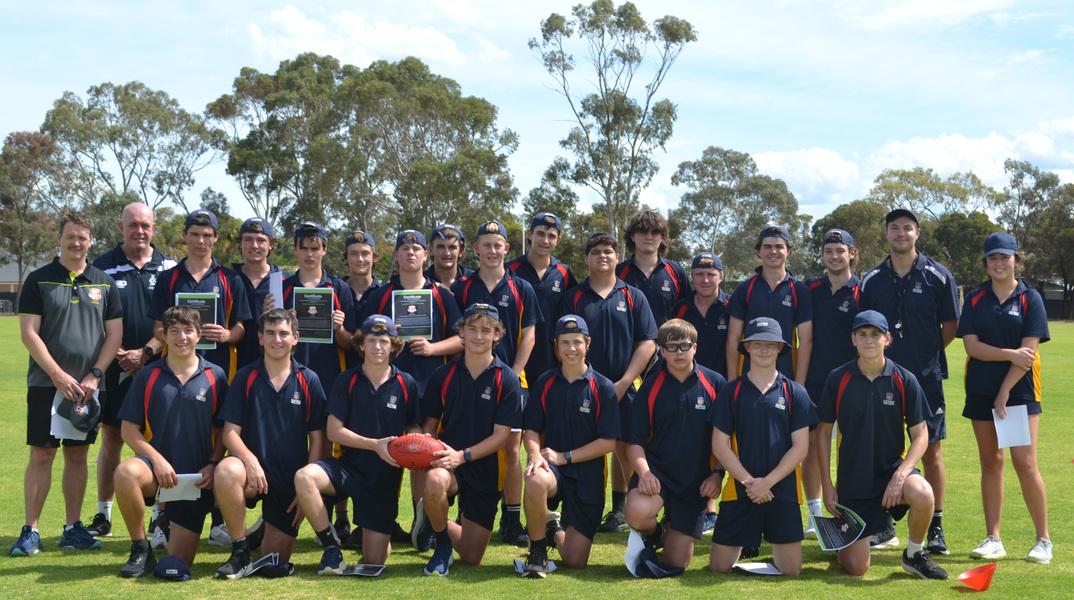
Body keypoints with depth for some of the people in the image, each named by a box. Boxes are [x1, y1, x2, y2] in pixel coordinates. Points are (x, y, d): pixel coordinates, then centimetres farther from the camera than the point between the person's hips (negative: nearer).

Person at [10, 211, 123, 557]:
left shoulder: (104, 283, 8)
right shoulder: (39, 280, 1)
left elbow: (114, 334, 6)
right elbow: (29, 333, -5)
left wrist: (94, 376, -6)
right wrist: (58, 376, -13)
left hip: (88, 386, 3)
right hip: (46, 384, -2)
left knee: (78, 454, 8)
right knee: (41, 455, -2)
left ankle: (73, 528, 16)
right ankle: (30, 531, 5)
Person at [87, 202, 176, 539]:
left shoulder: (168, 268, 4)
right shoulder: (103, 267, 4)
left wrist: (145, 352, -11)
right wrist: (118, 355, -9)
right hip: (115, 368, 0)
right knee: (111, 439, 5)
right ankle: (103, 516, 16)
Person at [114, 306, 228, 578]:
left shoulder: (215, 376, 3)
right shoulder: (148, 376, 2)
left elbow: (224, 430, 7)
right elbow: (129, 429, 0)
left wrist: (212, 465, -10)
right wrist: (157, 459, -15)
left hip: (197, 478, 0)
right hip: (156, 466, 0)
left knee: (177, 565, -2)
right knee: (126, 472, -38)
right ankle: (140, 551, -15)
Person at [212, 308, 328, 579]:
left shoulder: (309, 380, 1)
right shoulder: (246, 377, 1)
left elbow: (317, 439, 3)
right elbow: (230, 432, -3)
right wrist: (249, 459, -24)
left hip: (291, 481, 1)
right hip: (253, 470, 0)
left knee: (277, 565, -1)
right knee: (226, 471, -37)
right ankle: (240, 553, -16)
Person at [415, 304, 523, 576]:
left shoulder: (506, 379, -6)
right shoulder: (443, 375, 1)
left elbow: (501, 435, -9)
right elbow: (430, 423, 8)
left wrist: (463, 455, -22)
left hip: (484, 470, 0)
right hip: (446, 461, 0)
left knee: (472, 557, 5)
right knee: (434, 481, -39)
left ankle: (433, 515, 37)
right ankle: (442, 545, -9)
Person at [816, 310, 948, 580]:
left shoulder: (904, 380, -5)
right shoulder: (838, 380, -5)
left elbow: (920, 436, -3)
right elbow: (823, 431, 3)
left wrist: (900, 474, -20)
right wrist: (826, 485, -2)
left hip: (893, 467, 0)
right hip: (852, 479, 0)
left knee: (922, 494, -35)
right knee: (856, 567, -4)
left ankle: (915, 554, -4)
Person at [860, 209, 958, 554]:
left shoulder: (937, 276, 1)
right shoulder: (872, 280, 8)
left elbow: (951, 325, 6)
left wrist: (927, 354, 2)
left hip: (926, 378, -2)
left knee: (931, 450, 1)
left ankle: (936, 529, 10)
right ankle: (884, 527, 17)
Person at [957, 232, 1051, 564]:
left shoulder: (1030, 298, 0)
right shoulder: (975, 299, 7)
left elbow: (1028, 350, -7)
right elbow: (971, 345, -2)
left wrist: (1005, 392, -12)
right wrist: (1010, 354, -15)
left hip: (1020, 391, -3)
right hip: (981, 391, 3)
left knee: (1025, 463, -9)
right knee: (990, 462, 6)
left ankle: (1044, 540, 5)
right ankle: (993, 539, 12)